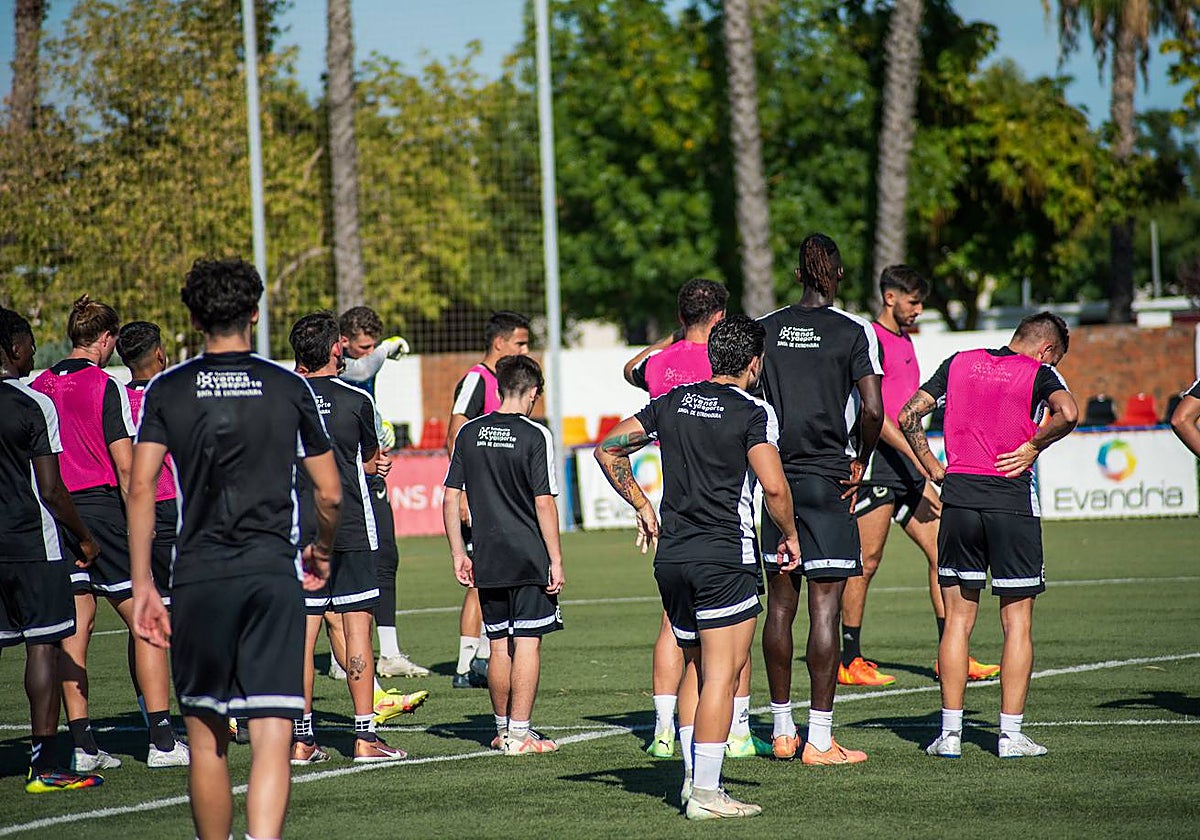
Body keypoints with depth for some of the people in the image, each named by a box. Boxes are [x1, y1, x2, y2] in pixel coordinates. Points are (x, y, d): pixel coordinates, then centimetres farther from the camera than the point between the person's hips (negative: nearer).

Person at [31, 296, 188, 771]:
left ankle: (81, 743, 5)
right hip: (102, 509, -6)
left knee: (74, 628, 7)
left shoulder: (39, 388, 8)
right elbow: (125, 466, -12)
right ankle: (162, 740, -4)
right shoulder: (104, 387, -8)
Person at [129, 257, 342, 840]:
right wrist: (322, 553, 28)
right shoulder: (289, 388, 6)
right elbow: (330, 492, 9)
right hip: (273, 573, -1)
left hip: (198, 577, 1)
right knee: (271, 736, -8)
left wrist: (142, 585, 0)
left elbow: (140, 489, -4)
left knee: (207, 739, 14)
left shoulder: (167, 390, 5)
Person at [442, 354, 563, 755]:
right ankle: (519, 732, -2)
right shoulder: (535, 436, -8)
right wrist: (556, 560, -6)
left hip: (487, 561, 5)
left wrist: (458, 553, 14)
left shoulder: (469, 433, 6)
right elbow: (544, 503, -11)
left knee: (499, 646, 13)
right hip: (530, 558, -5)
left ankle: (502, 728, 23)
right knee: (527, 644, -1)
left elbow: (450, 499, 7)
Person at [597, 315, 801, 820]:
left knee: (696, 665, 19)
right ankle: (706, 794, -8)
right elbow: (774, 487, -16)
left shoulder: (672, 403, 11)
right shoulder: (753, 413, -7)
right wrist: (790, 537, 1)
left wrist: (642, 507, 20)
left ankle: (691, 775, 18)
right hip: (725, 557, -6)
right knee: (722, 672, -5)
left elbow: (608, 449, 13)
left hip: (670, 555, 6)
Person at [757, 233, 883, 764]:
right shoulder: (855, 332, -5)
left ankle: (781, 731, 17)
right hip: (828, 481, -4)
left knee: (780, 605, 11)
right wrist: (860, 462, 1)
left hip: (776, 477, 4)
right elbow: (872, 409, -13)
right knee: (825, 606, -3)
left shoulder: (765, 329, 6)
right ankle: (820, 740, -4)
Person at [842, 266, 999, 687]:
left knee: (941, 552, 3)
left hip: (907, 460, 9)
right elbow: (874, 415, -17)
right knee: (867, 561, -4)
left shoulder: (904, 340, 19)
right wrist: (920, 461, -20)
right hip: (878, 461, -9)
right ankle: (849, 662, 3)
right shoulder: (872, 341, -10)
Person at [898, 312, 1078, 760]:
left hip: (958, 496, 3)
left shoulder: (959, 363, 12)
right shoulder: (1039, 373, -1)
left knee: (957, 620, 9)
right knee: (1018, 622, 5)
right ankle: (1011, 733, 2)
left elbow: (909, 415, 7)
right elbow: (1067, 412, -21)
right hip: (1012, 500, -3)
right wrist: (1033, 446, -6)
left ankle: (950, 732, 7)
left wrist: (932, 467, 11)